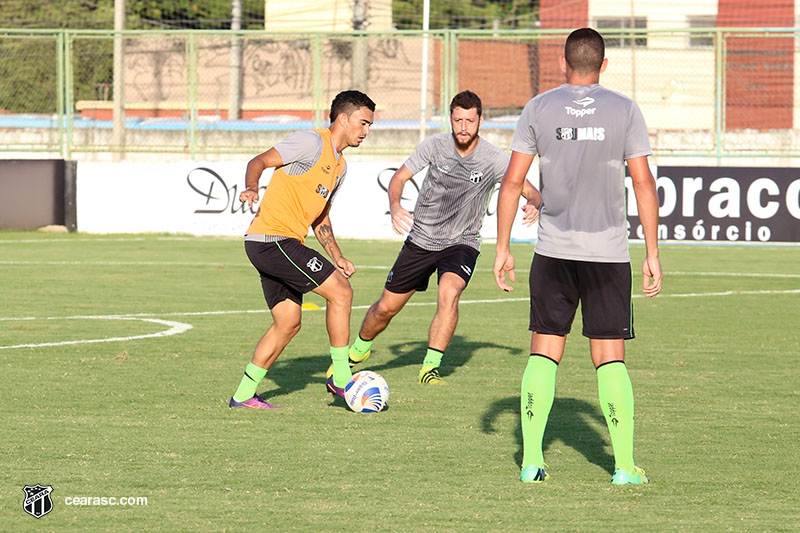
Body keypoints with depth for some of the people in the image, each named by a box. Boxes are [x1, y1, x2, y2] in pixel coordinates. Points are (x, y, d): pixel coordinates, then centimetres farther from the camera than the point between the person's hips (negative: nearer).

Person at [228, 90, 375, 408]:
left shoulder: (339, 166, 20)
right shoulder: (312, 142, -9)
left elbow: (320, 218, 27)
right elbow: (260, 161, -12)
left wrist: (337, 258, 16)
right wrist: (251, 188, -32)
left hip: (281, 245, 10)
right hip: (273, 239, -10)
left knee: (288, 324, 13)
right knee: (340, 292, -12)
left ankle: (244, 395, 19)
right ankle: (341, 379, -5)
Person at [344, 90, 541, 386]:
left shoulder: (494, 159, -15)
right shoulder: (436, 144, -11)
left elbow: (530, 191, -10)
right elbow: (400, 176, -2)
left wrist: (532, 205, -35)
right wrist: (395, 207, -22)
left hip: (462, 242, -2)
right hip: (421, 238, 2)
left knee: (449, 292, -32)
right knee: (386, 308, 10)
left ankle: (430, 368, -25)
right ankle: (357, 351, 39)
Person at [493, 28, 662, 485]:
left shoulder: (539, 109, 2)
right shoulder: (625, 110, 0)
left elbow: (513, 181, 1)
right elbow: (644, 183, -3)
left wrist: (503, 248, 7)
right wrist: (653, 254, 1)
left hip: (554, 250, 1)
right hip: (609, 251, -1)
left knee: (544, 352, 8)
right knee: (610, 357, 2)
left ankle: (531, 459, 2)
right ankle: (625, 466, -1)